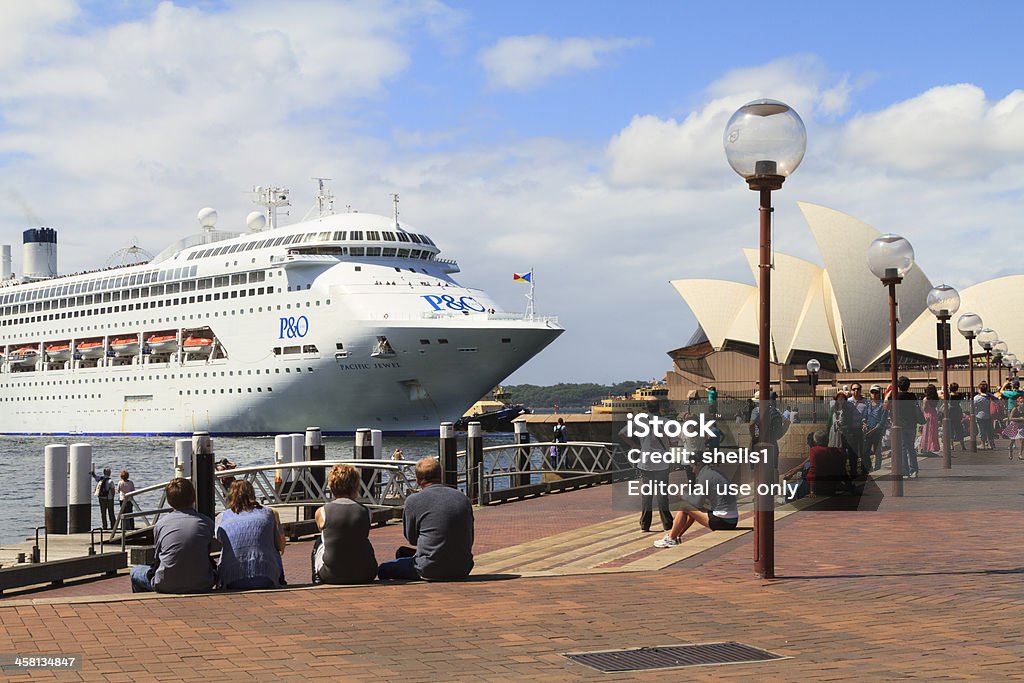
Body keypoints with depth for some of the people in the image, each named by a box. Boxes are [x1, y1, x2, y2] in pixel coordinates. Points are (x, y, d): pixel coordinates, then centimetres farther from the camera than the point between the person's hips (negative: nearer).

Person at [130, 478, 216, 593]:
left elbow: (158, 555, 9)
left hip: (166, 586, -1)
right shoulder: (207, 522, -2)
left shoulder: (161, 522, -2)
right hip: (201, 586, 1)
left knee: (135, 571, 29)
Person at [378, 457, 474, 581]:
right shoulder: (462, 497, 5)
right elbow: (470, 539, 12)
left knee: (383, 569, 14)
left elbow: (411, 538, 6)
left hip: (431, 570, -5)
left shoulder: (413, 500, -8)